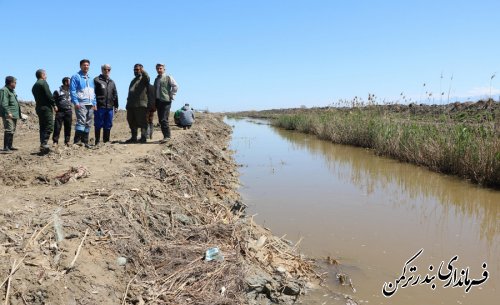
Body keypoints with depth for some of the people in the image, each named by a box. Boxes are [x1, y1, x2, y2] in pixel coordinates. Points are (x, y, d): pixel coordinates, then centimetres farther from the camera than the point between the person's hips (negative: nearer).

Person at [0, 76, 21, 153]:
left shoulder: (12, 91, 20)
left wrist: (18, 114, 21)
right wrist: (8, 112, -24)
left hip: (14, 115, 10)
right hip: (8, 115, -10)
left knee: (12, 131, 14)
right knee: (9, 130, -14)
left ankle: (10, 146, 23)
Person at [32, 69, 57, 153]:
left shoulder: (34, 86, 20)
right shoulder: (43, 83, -6)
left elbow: (37, 98, 17)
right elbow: (49, 95, -14)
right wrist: (54, 105, -7)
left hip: (38, 108, 9)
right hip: (46, 107, -9)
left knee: (43, 127, 10)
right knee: (49, 126, -11)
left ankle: (43, 146, 10)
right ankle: (44, 144, -20)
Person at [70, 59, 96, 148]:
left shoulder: (90, 79, 22)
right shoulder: (76, 77, 0)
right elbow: (72, 90, -7)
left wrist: (94, 103, 14)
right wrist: (76, 102, -16)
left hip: (90, 105, 7)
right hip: (81, 104, -7)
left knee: (88, 124, 7)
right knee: (81, 122, -18)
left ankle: (85, 142, 13)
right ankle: (77, 141, -19)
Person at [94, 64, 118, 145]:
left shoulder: (112, 82, 21)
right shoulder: (96, 80, 3)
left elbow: (115, 95, 22)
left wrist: (116, 106, 15)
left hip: (109, 107, 5)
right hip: (99, 107, -5)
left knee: (108, 126, 7)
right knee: (98, 125, -1)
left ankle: (106, 141, 14)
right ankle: (97, 141, 4)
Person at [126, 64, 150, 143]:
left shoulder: (143, 79, 3)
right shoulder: (133, 80, 27)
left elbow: (147, 77, -24)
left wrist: (142, 71, -36)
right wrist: (128, 103, 25)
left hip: (141, 104, -8)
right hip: (131, 105, 8)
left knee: (142, 122, -7)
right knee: (132, 122, 10)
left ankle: (143, 137, -6)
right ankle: (134, 138, 16)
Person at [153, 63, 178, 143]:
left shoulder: (168, 77, -1)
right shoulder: (156, 79, 19)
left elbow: (175, 86, -7)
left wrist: (171, 96, -8)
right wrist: (155, 102, 16)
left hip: (166, 101, -7)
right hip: (158, 101, 7)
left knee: (164, 120, -15)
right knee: (160, 120, 6)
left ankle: (167, 136, -11)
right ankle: (165, 136, 13)